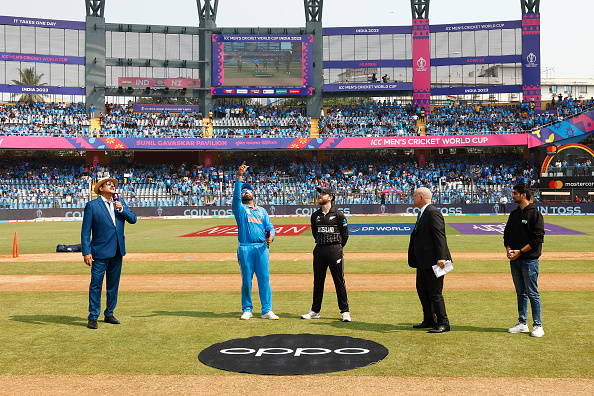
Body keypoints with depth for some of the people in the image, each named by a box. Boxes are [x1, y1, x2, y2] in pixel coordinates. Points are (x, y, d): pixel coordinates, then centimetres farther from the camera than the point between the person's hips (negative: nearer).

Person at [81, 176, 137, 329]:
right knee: (96, 285, -3)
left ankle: (109, 314, 23)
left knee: (113, 284, 12)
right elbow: (85, 231, -6)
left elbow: (133, 219, 6)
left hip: (118, 251, 5)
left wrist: (122, 209, -11)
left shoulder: (120, 203, 12)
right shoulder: (92, 205, -4)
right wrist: (86, 252, -12)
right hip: (100, 252, -5)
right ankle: (93, 317, 5)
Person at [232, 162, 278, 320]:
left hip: (262, 247, 3)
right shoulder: (240, 209, 9)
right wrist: (239, 177, -18)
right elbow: (236, 196, -9)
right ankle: (247, 310, 12)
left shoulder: (262, 211, 20)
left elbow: (269, 226, 12)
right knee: (246, 280, 1)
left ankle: (267, 310, 2)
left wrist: (271, 236, -10)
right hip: (245, 248, -2)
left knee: (264, 279, -1)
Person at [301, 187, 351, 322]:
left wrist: (337, 247, 8)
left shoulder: (338, 215, -4)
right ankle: (315, 310, 19)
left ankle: (345, 311, 6)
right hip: (319, 250, 5)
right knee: (318, 281, 10)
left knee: (339, 281, -2)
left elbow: (345, 235, 2)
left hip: (334, 250, -5)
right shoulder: (315, 215, 10)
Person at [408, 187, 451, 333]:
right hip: (423, 261, 11)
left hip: (433, 261, -10)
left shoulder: (433, 212, -15)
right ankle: (429, 320, 28)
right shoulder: (422, 213, 16)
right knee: (421, 289, 16)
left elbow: (440, 236, -22)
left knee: (435, 293, -4)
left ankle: (443, 323, 7)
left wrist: (441, 257, -28)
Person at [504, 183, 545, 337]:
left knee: (533, 293, -4)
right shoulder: (514, 214, 15)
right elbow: (507, 234, 20)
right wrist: (508, 248, 1)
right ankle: (522, 324, 20)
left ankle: (538, 326, 3)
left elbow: (538, 238, -13)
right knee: (521, 293, 12)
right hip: (515, 260, 7)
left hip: (529, 259, -7)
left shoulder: (535, 213, -8)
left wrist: (520, 251, -16)